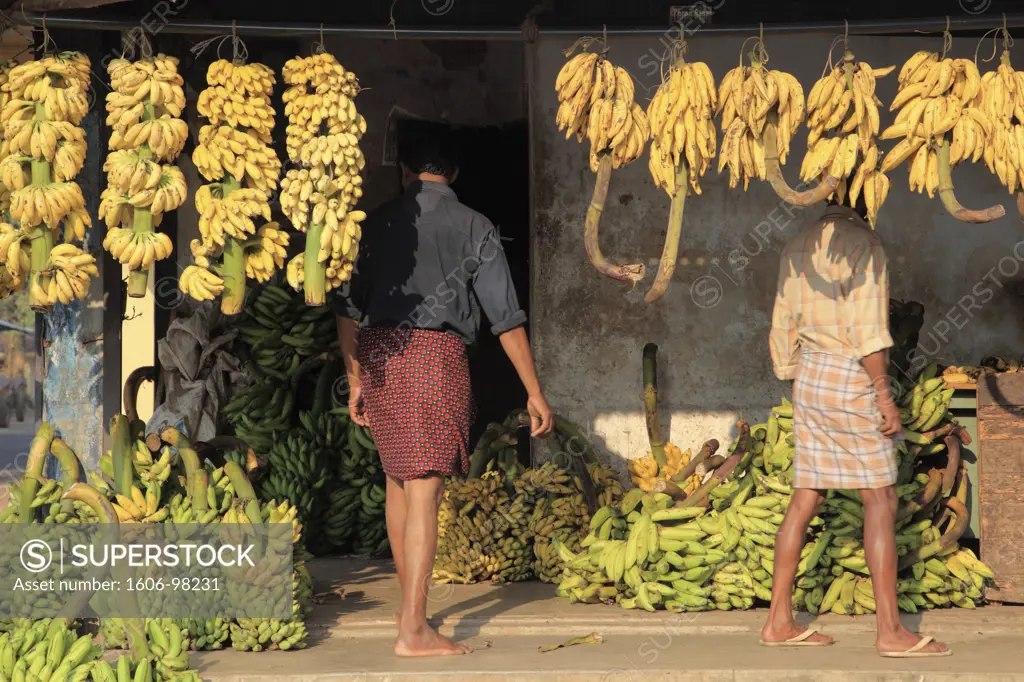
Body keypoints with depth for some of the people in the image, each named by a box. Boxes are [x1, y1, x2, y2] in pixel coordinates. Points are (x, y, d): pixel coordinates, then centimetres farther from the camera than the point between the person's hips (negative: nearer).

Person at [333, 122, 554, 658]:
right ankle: (413, 630, -10)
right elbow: (505, 316, 1)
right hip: (436, 353, -4)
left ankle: (409, 604, 31)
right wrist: (535, 393, 5)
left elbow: (349, 306, 8)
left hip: (378, 354, 4)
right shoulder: (473, 228, 2)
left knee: (398, 481, 19)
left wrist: (356, 379, 16)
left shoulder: (377, 223, 10)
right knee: (425, 492, -6)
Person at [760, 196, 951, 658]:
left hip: (810, 377, 8)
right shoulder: (864, 243, -10)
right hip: (850, 377, -8)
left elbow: (783, 328, 16)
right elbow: (866, 325, -17)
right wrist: (884, 395, -14)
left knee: (805, 500, 9)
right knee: (881, 500, -4)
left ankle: (779, 622, 9)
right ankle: (889, 629, -5)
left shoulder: (797, 248, 13)